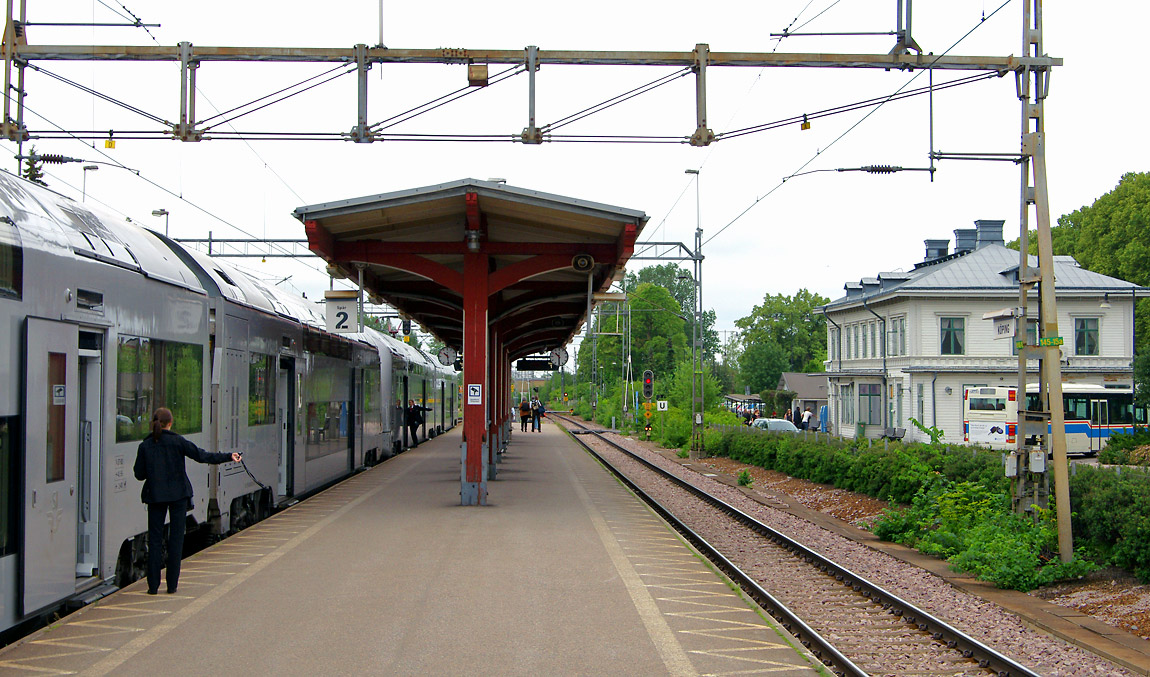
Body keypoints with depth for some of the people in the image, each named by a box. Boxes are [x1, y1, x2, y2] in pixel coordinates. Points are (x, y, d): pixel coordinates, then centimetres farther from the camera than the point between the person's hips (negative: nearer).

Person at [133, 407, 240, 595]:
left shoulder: (145, 446, -1)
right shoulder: (177, 441, -7)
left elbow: (139, 474, 1)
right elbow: (201, 456, -8)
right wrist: (228, 457, -4)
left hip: (155, 496, 1)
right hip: (178, 495, -1)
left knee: (155, 539, 7)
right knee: (176, 538, 5)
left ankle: (153, 585, 3)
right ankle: (172, 585, 5)